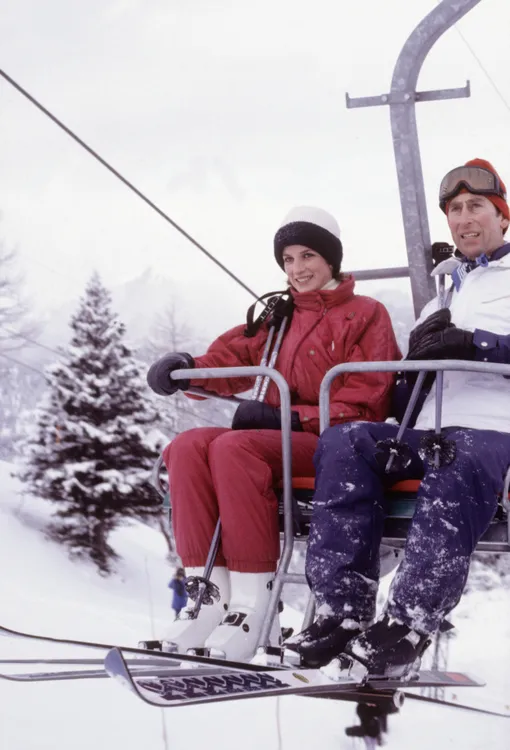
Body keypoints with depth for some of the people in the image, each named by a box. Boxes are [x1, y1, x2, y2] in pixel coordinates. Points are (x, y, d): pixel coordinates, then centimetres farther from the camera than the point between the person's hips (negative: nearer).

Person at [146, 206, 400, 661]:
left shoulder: (366, 315, 5)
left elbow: (366, 402, -6)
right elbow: (236, 357, 13)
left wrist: (291, 417, -17)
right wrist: (188, 369, -10)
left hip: (334, 445, -6)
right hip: (278, 439, 6)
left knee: (234, 448, -32)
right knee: (188, 447, -20)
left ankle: (254, 601, -34)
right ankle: (210, 594, -26)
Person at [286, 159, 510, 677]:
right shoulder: (441, 295, 33)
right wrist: (421, 352, 2)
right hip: (429, 433, 5)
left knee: (457, 465, -41)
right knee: (344, 442, -24)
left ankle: (406, 624, -47)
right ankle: (344, 609, -32)